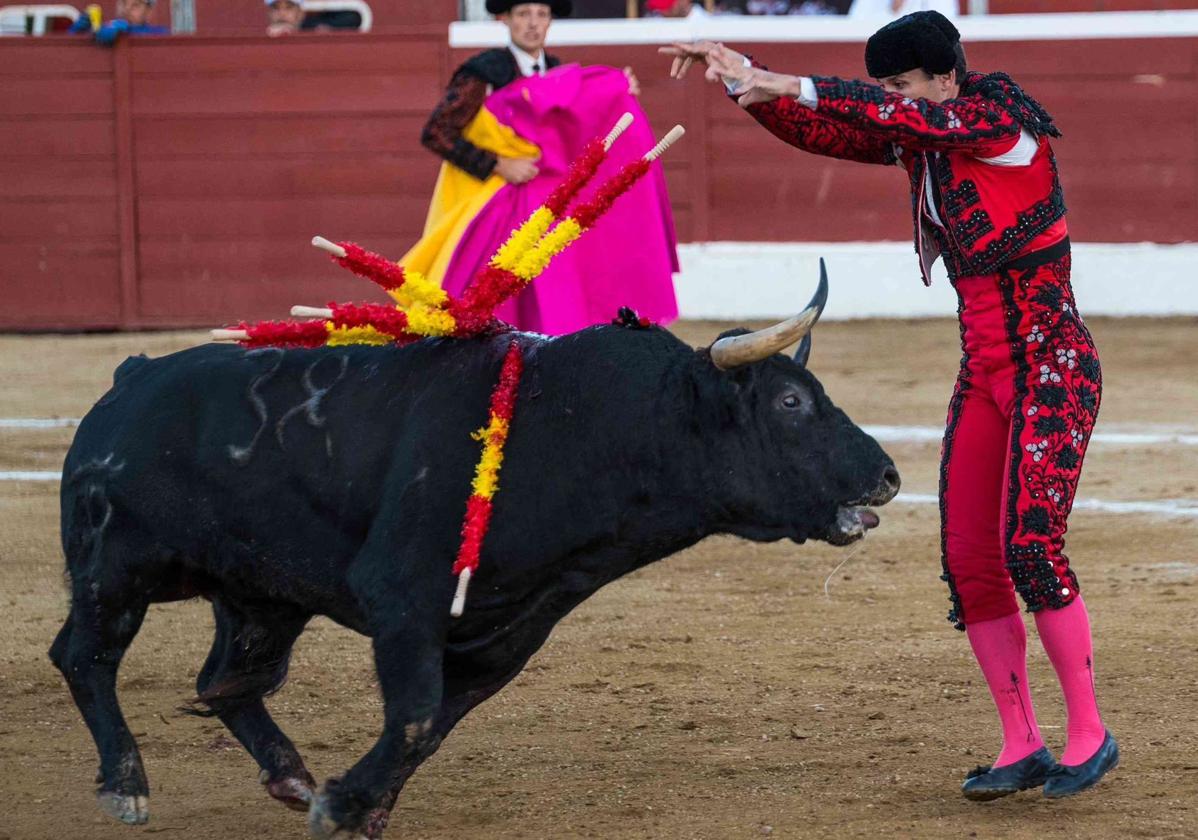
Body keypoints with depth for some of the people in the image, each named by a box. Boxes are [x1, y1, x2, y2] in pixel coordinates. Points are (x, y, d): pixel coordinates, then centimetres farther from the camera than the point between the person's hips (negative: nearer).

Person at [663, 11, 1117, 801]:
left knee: (1030, 547, -16)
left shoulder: (1004, 122, -14)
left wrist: (792, 85, -34)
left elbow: (907, 115, -30)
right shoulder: (919, 142, 9)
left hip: (1053, 367, -8)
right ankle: (1023, 746, 9)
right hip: (983, 372, 8)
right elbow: (814, 130, 9)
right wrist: (740, 75, -6)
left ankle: (1090, 732, -4)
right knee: (969, 560, 2)